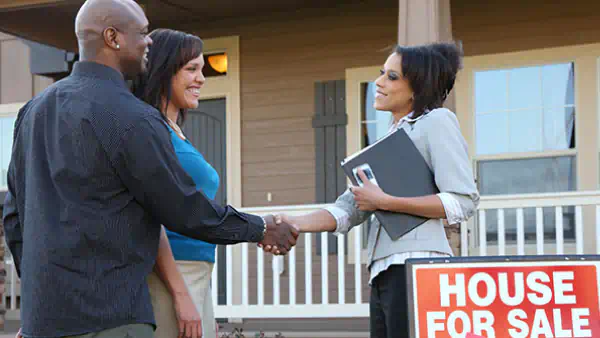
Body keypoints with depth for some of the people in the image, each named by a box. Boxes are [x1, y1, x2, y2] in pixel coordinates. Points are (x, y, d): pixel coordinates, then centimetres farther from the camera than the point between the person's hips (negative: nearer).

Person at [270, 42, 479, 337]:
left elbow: (463, 202, -9)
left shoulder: (437, 120, 2)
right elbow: (347, 210, 16)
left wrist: (384, 202, -11)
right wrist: (294, 223, -1)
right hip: (383, 274, 8)